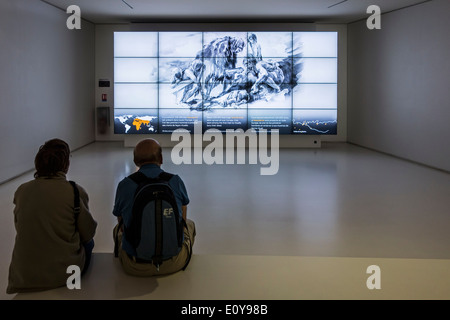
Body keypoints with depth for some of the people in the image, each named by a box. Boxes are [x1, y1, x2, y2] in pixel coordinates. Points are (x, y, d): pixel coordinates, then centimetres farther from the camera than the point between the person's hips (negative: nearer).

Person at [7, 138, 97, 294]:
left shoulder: (21, 191, -2)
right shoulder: (75, 191, -13)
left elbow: (20, 229, 8)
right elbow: (88, 234, -4)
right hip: (65, 273, -4)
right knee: (88, 243, 31)